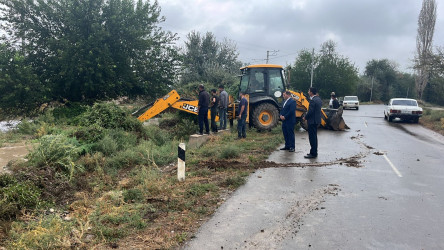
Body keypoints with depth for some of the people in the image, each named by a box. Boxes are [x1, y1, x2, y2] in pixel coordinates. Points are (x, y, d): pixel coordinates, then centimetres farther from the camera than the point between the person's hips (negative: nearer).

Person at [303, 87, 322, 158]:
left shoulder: (313, 100, -20)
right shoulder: (318, 99, 11)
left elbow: (310, 111, -22)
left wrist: (305, 117, -5)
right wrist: (307, 116, 14)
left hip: (312, 121, -10)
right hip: (316, 120, 10)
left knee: (312, 137, -4)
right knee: (314, 137, 17)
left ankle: (313, 153, 0)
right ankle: (314, 152, 26)